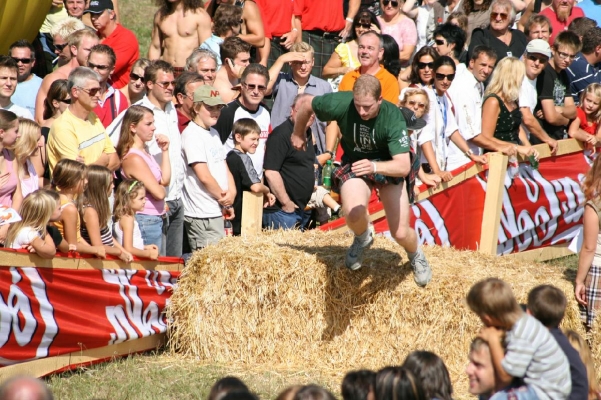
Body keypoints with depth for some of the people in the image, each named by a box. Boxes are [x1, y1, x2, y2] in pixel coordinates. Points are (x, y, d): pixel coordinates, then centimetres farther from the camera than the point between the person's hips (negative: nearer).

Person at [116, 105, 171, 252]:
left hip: (156, 219, 10)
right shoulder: (133, 158, -18)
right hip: (146, 221, -10)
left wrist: (165, 151, 5)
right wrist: (161, 188, 4)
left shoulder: (145, 152, 12)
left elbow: (165, 180, 8)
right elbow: (159, 193, -19)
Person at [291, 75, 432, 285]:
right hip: (355, 164, 1)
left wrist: (374, 166, -59)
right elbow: (306, 104, -8)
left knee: (400, 234, -6)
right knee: (353, 212, -29)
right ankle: (362, 238, 9)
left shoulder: (393, 118, -33)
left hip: (389, 167, -1)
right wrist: (298, 134, 9)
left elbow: (403, 166, -41)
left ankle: (416, 255, 33)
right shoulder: (341, 104, -29)